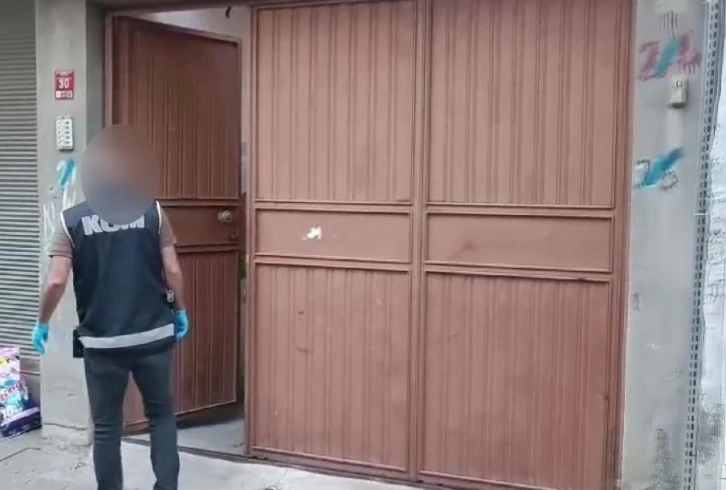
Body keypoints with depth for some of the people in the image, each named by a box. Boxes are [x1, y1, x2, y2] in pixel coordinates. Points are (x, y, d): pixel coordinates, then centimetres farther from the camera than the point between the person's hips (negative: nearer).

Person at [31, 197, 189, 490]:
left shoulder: (72, 220, -4)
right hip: (154, 335, 1)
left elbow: (56, 281, -10)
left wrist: (42, 323, 6)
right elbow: (173, 271, -4)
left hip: (102, 342, -1)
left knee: (106, 427, 11)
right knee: (161, 415, 16)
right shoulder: (152, 211, -2)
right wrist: (180, 311, 11)